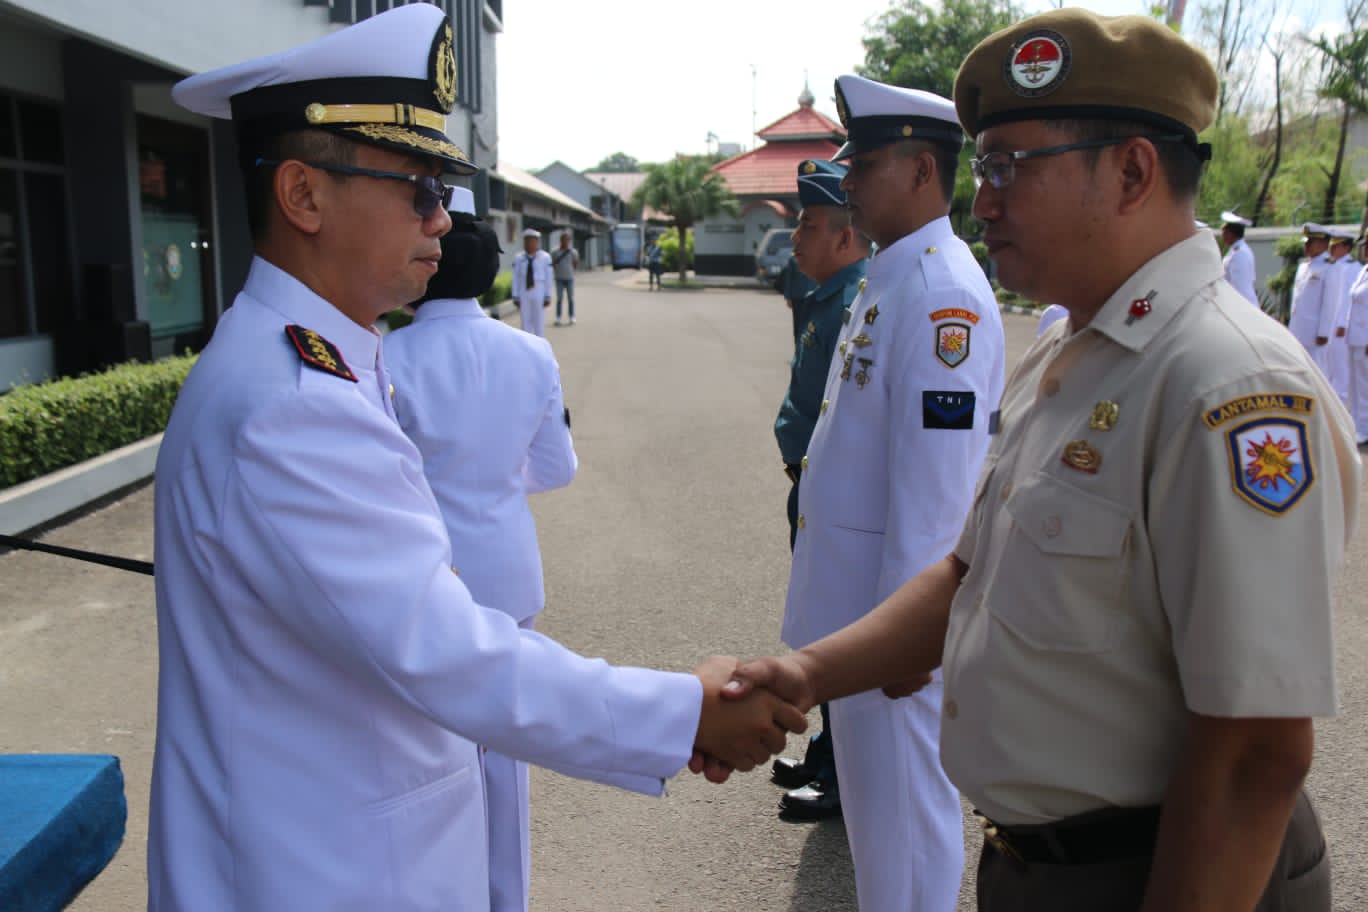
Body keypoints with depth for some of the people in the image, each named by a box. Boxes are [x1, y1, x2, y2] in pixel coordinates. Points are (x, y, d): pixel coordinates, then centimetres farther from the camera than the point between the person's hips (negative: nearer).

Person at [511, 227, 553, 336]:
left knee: (539, 323, 4)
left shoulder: (545, 257, -4)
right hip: (523, 294, 2)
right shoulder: (518, 258, 1)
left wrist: (547, 297, -5)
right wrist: (515, 297, 1)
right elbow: (516, 279, 3)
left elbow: (548, 278, -3)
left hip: (539, 294, -2)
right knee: (525, 324, 7)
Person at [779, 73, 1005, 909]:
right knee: (872, 789, 24)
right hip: (854, 587, 9)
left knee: (902, 807, 8)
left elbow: (936, 484, -23)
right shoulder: (889, 278, 10)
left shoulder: (943, 293, -20)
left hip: (894, 598, -9)